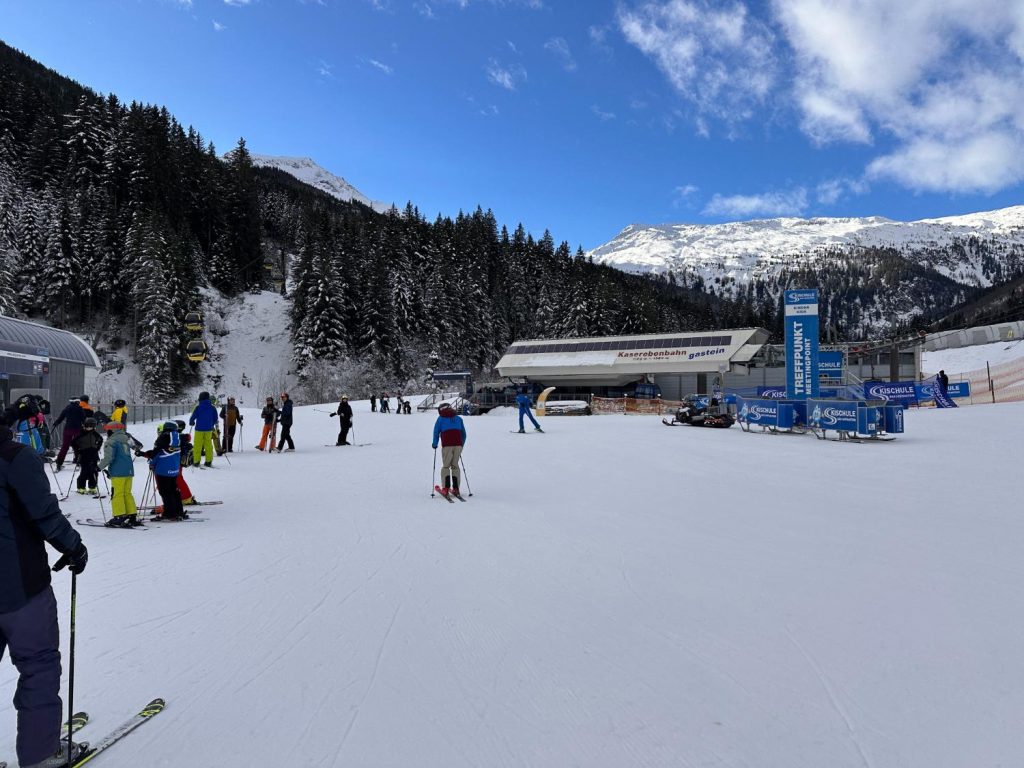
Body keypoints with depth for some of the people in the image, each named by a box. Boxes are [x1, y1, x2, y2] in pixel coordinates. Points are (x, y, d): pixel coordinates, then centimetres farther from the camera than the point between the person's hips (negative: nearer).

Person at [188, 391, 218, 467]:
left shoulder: (198, 407, -9)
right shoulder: (212, 407, 1)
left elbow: (193, 417, -7)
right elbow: (215, 419, 5)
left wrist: (191, 423, 14)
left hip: (199, 429, -3)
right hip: (209, 429, 3)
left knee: (197, 445, 5)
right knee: (208, 445, 9)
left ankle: (196, 461, 5)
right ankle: (208, 461, 9)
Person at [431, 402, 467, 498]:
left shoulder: (441, 418, 9)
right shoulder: (458, 418, 18)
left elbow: (436, 432, 10)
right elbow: (464, 434, 20)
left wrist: (435, 444, 24)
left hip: (447, 445, -3)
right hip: (458, 445, 3)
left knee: (446, 466, 7)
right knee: (455, 466, 11)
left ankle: (446, 488, -5)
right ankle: (455, 489, 5)